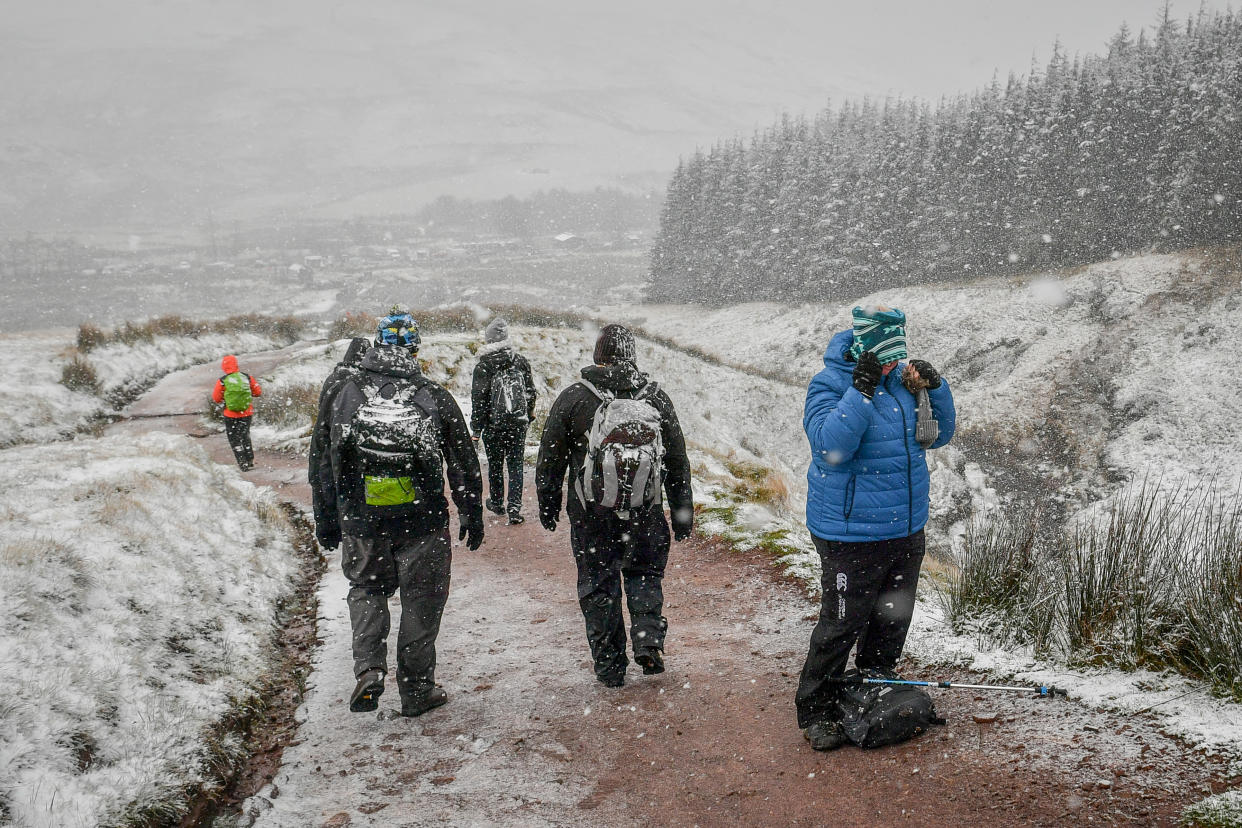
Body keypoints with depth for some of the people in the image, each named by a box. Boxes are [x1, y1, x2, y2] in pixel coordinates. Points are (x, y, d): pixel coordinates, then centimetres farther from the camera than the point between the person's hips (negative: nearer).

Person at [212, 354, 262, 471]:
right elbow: (258, 392, 5)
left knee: (234, 439, 9)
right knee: (245, 436, 21)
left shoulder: (222, 381, -12)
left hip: (231, 414, -3)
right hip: (247, 413, 3)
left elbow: (216, 398, -3)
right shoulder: (247, 377, -5)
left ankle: (243, 463, 3)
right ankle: (250, 460, 23)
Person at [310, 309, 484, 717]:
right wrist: (472, 516, 11)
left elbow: (325, 462, 5)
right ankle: (417, 691, 19)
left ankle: (368, 669, 3)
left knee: (366, 590, 22)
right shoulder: (436, 397, -4)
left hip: (361, 521, 2)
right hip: (423, 521, -1)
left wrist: (326, 521, 14)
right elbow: (464, 463, 0)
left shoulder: (346, 393, 1)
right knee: (421, 600, 11)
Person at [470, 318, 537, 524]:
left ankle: (496, 503, 29)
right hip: (518, 424, 3)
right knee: (515, 465, 6)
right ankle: (514, 509, -1)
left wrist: (476, 428, -2)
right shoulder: (521, 362, 2)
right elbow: (530, 392, 9)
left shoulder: (484, 366, -10)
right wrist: (528, 418, 21)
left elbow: (479, 399, -10)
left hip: (494, 424, -2)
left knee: (495, 465, 14)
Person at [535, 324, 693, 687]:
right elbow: (678, 463, 6)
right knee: (645, 575, 20)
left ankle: (609, 666, 15)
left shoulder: (572, 398, -5)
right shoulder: (656, 398, 1)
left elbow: (550, 461, 1)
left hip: (591, 514, -1)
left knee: (598, 586, 10)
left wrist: (548, 506, 14)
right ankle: (649, 641, 2)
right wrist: (683, 516, 13)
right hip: (645, 513, 2)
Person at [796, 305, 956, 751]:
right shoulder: (828, 385, -13)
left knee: (892, 623, 18)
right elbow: (831, 446, -29)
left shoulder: (903, 379, 6)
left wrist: (935, 388, -4)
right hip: (852, 535, -7)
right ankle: (815, 713, 15)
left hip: (907, 531, 7)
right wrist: (862, 389, -32)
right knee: (840, 627, -1)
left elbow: (938, 435, 12)